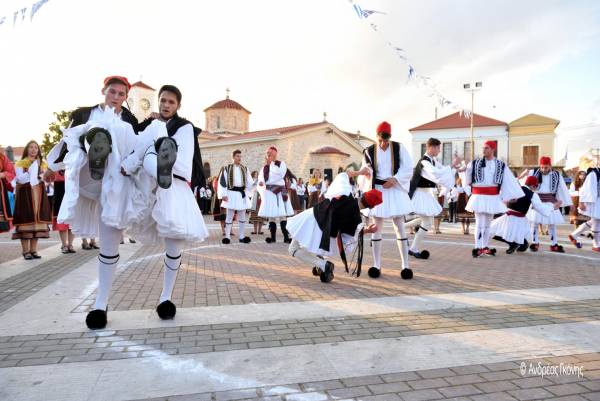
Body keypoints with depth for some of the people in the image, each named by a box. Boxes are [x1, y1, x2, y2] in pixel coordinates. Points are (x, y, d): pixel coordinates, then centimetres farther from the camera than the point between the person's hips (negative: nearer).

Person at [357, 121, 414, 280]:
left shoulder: (399, 148, -3)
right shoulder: (369, 151, 0)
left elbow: (408, 169, -3)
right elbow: (366, 173, 1)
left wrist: (394, 179, -17)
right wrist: (364, 172, -23)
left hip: (395, 191, -1)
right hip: (377, 191, 1)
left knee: (400, 227, 0)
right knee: (377, 228, 5)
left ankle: (405, 265, 8)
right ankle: (376, 265, 14)